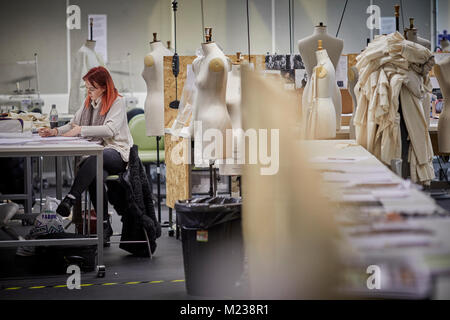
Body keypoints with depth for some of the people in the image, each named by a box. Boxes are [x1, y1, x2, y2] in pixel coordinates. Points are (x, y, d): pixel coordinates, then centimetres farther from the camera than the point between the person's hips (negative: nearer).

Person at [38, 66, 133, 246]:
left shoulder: (117, 102, -2)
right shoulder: (89, 103, 20)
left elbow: (111, 129, -17)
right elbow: (73, 125, 24)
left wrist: (82, 130, -21)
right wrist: (56, 132, 4)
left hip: (117, 153, -5)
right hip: (94, 154, 5)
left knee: (94, 159, -40)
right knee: (95, 175, -32)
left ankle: (69, 200, -48)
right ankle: (104, 225, -28)